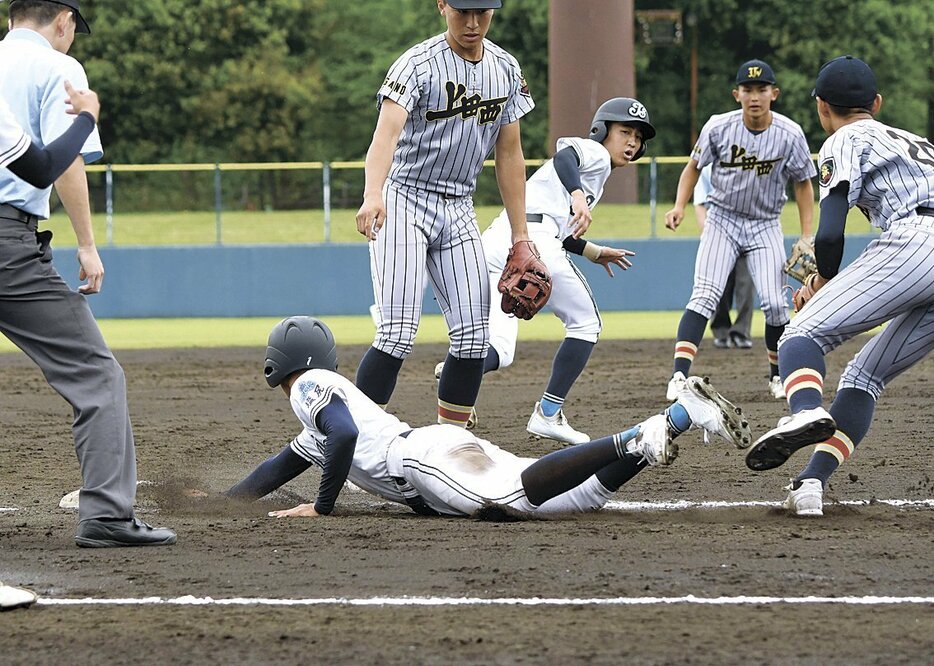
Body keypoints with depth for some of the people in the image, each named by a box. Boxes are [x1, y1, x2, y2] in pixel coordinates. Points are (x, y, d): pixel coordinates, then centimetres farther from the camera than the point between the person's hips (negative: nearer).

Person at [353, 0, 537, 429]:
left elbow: (509, 156, 10)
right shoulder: (419, 64, -16)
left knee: (473, 337, 1)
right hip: (403, 201, -6)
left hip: (459, 210, 6)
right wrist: (372, 195, -50)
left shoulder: (506, 70, 3)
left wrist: (520, 237, 7)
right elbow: (387, 132, -32)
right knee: (398, 333, -16)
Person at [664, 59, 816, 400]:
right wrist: (679, 206, -15)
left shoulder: (790, 134, -14)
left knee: (774, 303, -7)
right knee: (704, 296, -17)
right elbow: (694, 166, 0)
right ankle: (679, 375, -25)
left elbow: (803, 183, -2)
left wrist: (806, 238, -6)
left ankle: (778, 374, 18)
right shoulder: (719, 127, -15)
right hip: (722, 220, -1)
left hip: (765, 225, 1)